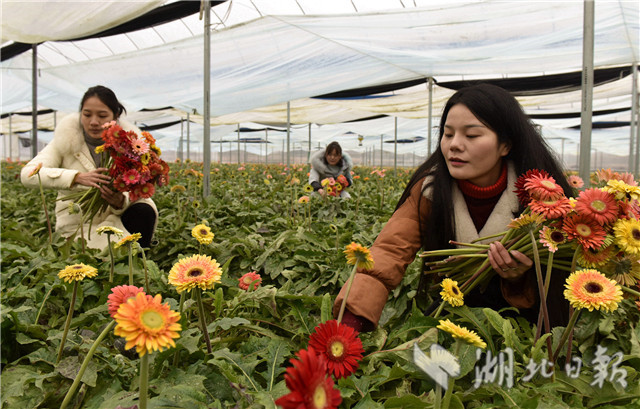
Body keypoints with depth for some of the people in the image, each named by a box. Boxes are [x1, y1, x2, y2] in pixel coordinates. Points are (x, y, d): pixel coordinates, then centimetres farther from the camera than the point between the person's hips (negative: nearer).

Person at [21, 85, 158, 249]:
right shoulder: (66, 139, -10)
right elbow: (27, 174, -22)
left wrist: (120, 202, -36)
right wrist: (78, 177, -37)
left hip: (115, 217, 2)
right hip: (78, 224, -2)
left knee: (144, 211, -27)